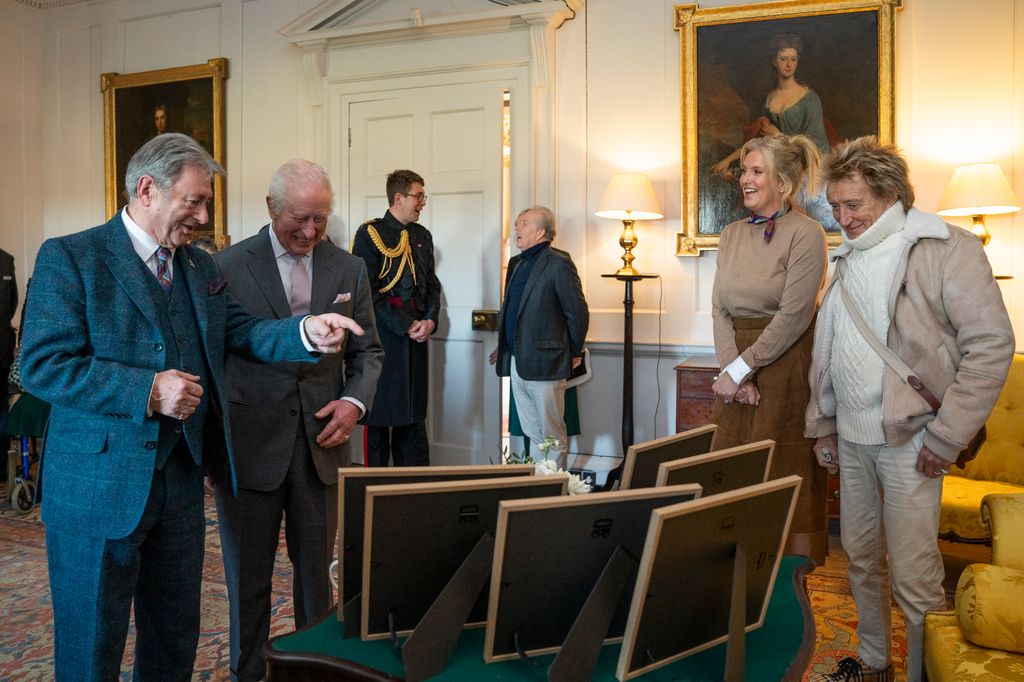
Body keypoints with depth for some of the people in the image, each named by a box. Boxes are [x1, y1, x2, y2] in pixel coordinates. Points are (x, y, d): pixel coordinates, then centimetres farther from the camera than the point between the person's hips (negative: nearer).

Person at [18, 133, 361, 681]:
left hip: (182, 476, 6)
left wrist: (308, 332, -15)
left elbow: (244, 333, 4)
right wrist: (147, 390, -23)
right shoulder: (69, 257, -9)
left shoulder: (200, 266, 11)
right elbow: (42, 365, -15)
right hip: (99, 484, -5)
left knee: (176, 636, 19)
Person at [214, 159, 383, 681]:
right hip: (249, 444, -2)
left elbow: (366, 350, 11)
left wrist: (355, 400, -6)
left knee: (317, 570, 16)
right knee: (247, 579, 13)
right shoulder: (227, 267, -4)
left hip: (320, 443, 3)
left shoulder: (349, 270, 5)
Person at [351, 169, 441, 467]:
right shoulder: (370, 234, -6)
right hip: (383, 336, -6)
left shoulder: (422, 236, 13)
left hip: (416, 337, 6)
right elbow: (369, 291, -12)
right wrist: (406, 326, -14)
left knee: (414, 416, 10)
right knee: (380, 415, 2)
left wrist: (430, 321, -2)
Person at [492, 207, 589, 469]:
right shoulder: (516, 263, 14)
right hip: (516, 364, 8)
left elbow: (578, 313, -10)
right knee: (531, 434, 16)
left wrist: (573, 353, -3)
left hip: (544, 364, -8)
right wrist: (504, 347, 17)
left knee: (552, 436, 3)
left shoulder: (558, 263, -11)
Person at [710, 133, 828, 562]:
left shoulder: (805, 234, -9)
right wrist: (730, 368, -8)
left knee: (784, 475, 2)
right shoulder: (731, 235, 11)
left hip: (785, 369, -6)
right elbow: (719, 309, 5)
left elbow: (792, 316, -16)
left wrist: (741, 369, -13)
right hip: (737, 372, 6)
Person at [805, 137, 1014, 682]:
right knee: (861, 558, 16)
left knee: (914, 578, -2)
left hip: (909, 440, -6)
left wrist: (947, 436, -14)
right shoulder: (847, 259, 13)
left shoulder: (947, 249, -9)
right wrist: (822, 425, 15)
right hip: (851, 438, 7)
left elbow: (991, 345, -13)